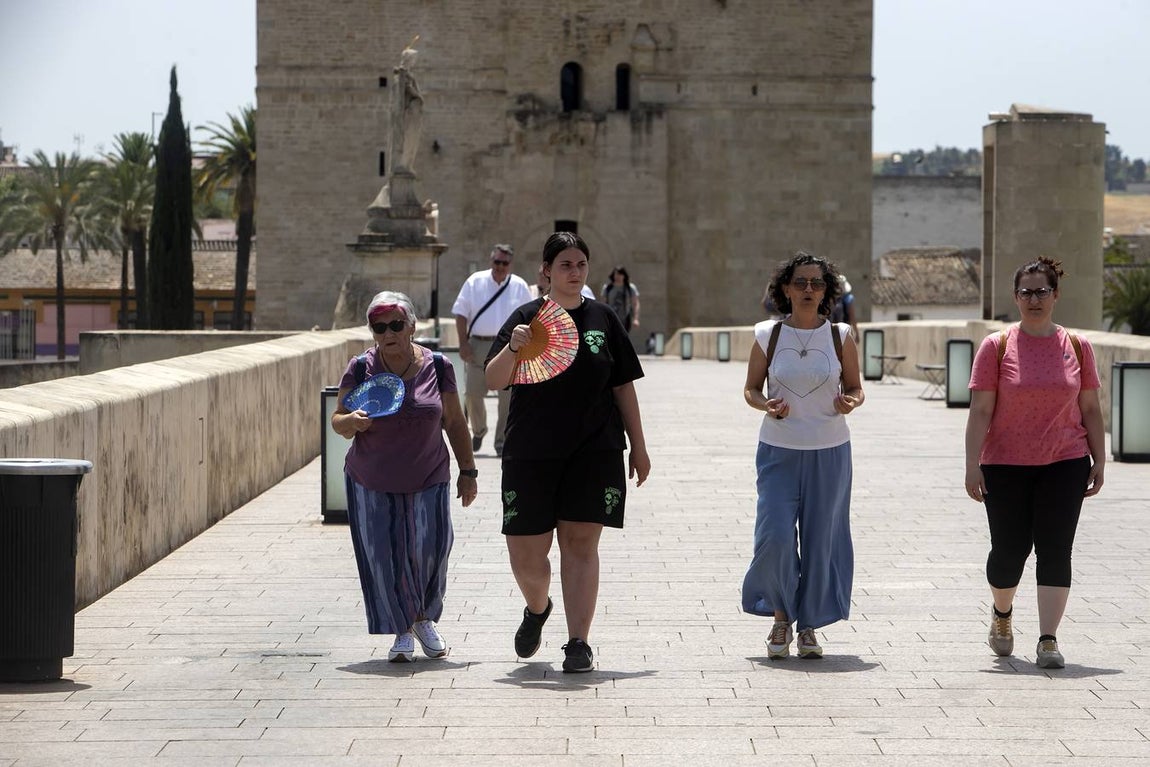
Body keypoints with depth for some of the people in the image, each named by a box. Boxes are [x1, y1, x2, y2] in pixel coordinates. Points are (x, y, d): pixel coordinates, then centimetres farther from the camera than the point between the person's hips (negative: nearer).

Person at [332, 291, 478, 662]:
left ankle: (426, 619, 24)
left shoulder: (437, 367, -3)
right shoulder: (360, 369, -5)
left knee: (428, 554, -4)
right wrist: (351, 422, -24)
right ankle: (403, 631, 16)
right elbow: (337, 422, -1)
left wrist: (468, 471, 5)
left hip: (427, 481, 0)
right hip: (371, 485, 0)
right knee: (384, 560, -3)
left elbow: (454, 423, 5)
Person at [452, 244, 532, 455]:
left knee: (508, 396, -2)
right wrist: (463, 344, -4)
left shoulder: (519, 287, 7)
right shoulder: (475, 282, 4)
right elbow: (461, 313, 4)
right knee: (473, 393, 3)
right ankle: (478, 431, 28)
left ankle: (502, 441, 6)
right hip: (479, 345, 0)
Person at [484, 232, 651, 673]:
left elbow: (623, 387, 12)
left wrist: (638, 447, 10)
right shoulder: (526, 318, 2)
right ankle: (537, 609, 33)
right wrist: (513, 348, -24)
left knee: (580, 544, -6)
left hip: (594, 451, 0)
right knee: (525, 553, 1)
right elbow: (493, 380, -5)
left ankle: (578, 642, -2)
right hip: (531, 452, 0)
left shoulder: (602, 319, 8)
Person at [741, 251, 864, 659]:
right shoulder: (768, 336, 0)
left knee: (821, 540, 4)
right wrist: (767, 405, -15)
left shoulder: (840, 337, 1)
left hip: (830, 452, 1)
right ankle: (781, 617, 10)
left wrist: (850, 402, -14)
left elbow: (855, 387, 9)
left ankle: (809, 626, 18)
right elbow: (751, 388, 7)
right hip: (779, 450, -1)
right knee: (775, 537, -11)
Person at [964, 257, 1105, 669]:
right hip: (1006, 465, -1)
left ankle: (1048, 640, -6)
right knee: (1009, 550, 4)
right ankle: (1001, 613, 34)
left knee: (1055, 550, -6)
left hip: (1064, 464, 1)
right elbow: (981, 410, -5)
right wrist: (973, 464, -11)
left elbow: (1091, 410, 9)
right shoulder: (997, 346, -1)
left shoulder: (1077, 347, 5)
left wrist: (1099, 461, 4)